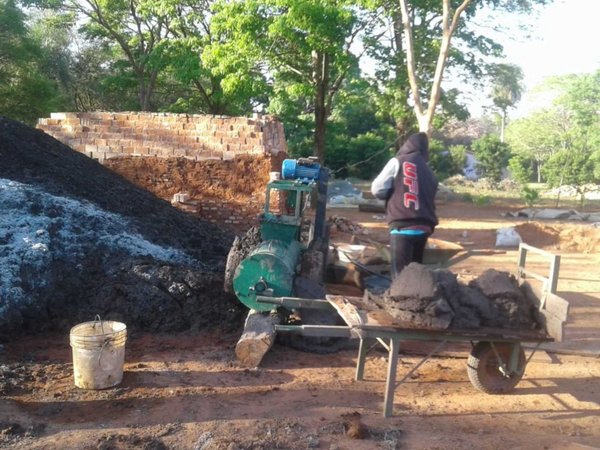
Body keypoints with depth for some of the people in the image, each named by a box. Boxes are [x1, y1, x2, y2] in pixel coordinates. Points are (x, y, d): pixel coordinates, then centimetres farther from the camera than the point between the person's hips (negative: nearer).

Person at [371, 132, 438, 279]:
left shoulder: (398, 162, 2)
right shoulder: (429, 172, 19)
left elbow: (378, 189, 0)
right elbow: (430, 201, 16)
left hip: (402, 227, -6)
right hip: (423, 227, 6)